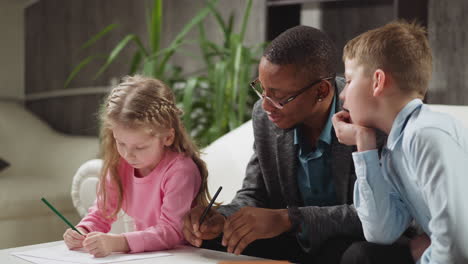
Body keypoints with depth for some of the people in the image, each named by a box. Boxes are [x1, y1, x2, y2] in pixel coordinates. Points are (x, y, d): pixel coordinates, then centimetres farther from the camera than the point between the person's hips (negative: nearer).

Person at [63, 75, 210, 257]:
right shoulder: (120, 164, 0)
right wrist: (83, 233, -15)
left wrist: (117, 242, -39)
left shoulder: (181, 170, -22)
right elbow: (101, 212, 8)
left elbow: (171, 231, -27)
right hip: (145, 254, 6)